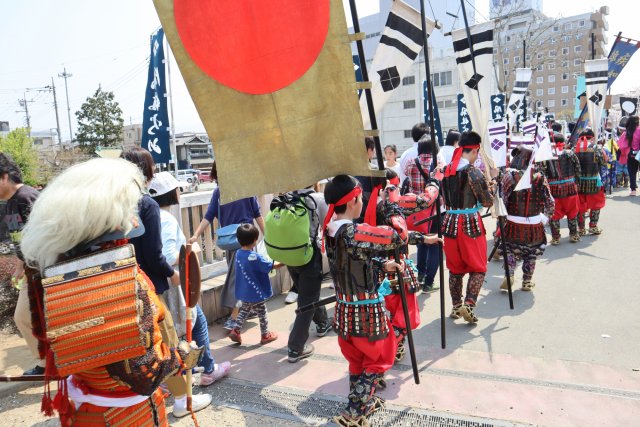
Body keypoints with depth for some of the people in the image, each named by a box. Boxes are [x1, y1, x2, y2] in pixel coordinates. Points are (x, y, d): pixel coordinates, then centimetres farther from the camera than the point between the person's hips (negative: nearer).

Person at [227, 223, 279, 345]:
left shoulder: (238, 253, -3)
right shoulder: (254, 257, -27)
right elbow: (271, 266, -20)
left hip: (244, 292, 7)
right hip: (255, 293, -7)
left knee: (244, 311, 26)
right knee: (262, 314, 12)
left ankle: (235, 331, 24)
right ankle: (265, 335, 26)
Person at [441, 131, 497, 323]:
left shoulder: (446, 170, 5)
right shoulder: (473, 172, -13)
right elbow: (488, 201, -6)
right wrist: (493, 179, 4)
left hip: (450, 222, 5)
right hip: (470, 224, -5)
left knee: (455, 267, 16)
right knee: (478, 268, 8)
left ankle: (456, 306, 22)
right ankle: (468, 305, -4)